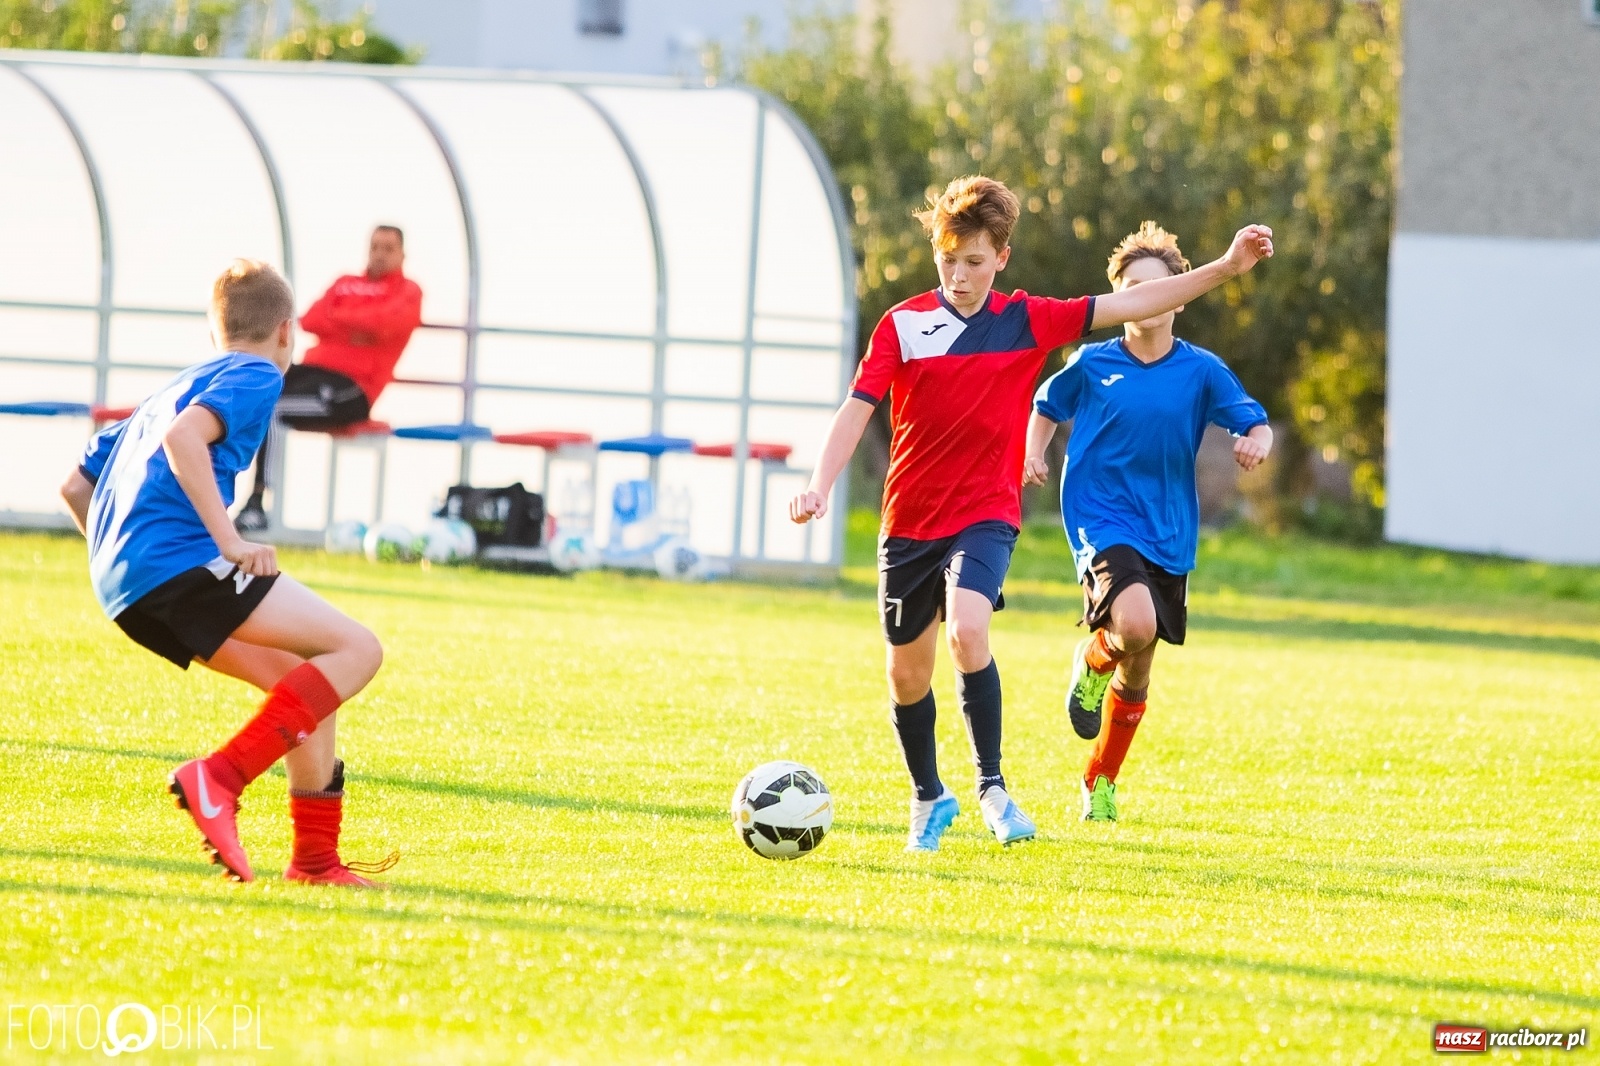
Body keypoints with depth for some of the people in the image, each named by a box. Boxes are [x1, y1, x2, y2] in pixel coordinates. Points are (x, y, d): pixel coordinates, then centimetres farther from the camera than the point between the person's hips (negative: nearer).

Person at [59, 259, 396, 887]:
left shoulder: (172, 389, 30)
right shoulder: (256, 377, 3)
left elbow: (76, 487, 29)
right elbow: (183, 437, -18)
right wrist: (230, 542, -19)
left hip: (124, 586, 9)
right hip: (178, 559, -9)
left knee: (302, 681, 17)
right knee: (355, 650, -10)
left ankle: (316, 858, 15)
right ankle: (220, 780, -23)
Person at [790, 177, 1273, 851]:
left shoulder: (1027, 321, -1)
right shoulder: (903, 325, -4)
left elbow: (1130, 305, 0)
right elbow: (857, 409, -8)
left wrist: (1226, 268, -5)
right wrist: (820, 486, -23)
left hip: (985, 516, -1)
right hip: (909, 519, 1)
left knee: (967, 631, -27)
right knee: (907, 670, 8)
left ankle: (992, 786, -13)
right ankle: (928, 800, 32)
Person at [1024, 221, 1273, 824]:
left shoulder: (1201, 371, 0)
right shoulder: (1092, 364, 0)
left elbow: (1255, 423, -4)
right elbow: (1047, 407, 17)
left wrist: (1256, 440, -28)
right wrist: (1034, 455, 0)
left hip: (1169, 536, 3)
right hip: (1102, 521, -3)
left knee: (1137, 672, 10)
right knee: (1135, 624, -31)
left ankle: (1100, 781, 30)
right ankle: (1093, 660, 5)